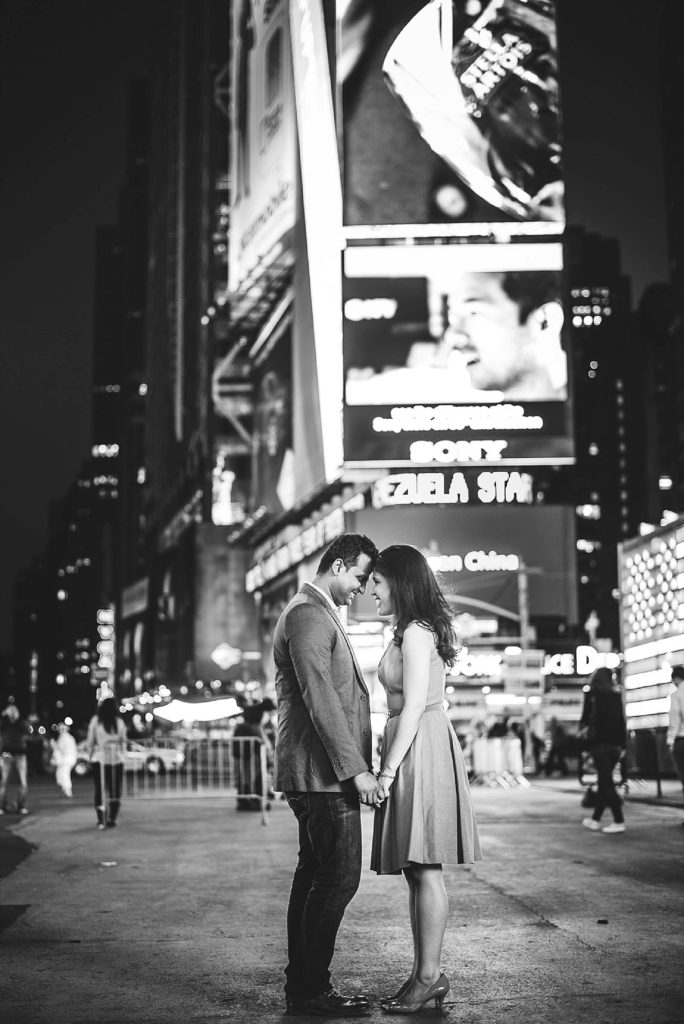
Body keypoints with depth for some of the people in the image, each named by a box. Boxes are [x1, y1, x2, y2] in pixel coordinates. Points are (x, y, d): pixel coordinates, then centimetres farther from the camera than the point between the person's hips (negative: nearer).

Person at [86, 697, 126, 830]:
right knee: (115, 790, 10)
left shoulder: (95, 720, -5)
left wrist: (91, 754, 12)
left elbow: (90, 741, -1)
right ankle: (112, 819, 6)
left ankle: (101, 820, 0)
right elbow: (123, 742, 3)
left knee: (100, 789, 5)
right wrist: (123, 756, 13)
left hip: (99, 759, -1)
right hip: (117, 759, 1)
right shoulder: (119, 722, -2)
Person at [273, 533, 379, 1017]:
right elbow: (320, 700, -20)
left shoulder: (317, 614, 21)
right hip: (324, 773, -11)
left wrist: (357, 764, 19)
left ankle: (302, 985, 20)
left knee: (315, 876, 13)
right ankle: (312, 990, -2)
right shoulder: (308, 615, -14)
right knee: (339, 877, -8)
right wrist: (355, 768, -20)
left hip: (319, 774, 11)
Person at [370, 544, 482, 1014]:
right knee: (416, 870, 11)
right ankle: (426, 973, 15)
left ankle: (430, 975, 0)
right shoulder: (417, 632, 17)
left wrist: (388, 769, -18)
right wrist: (392, 763, 20)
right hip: (414, 752, 10)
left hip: (420, 752, -10)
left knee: (425, 869, -5)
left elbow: (413, 707, -18)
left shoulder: (415, 634, -13)